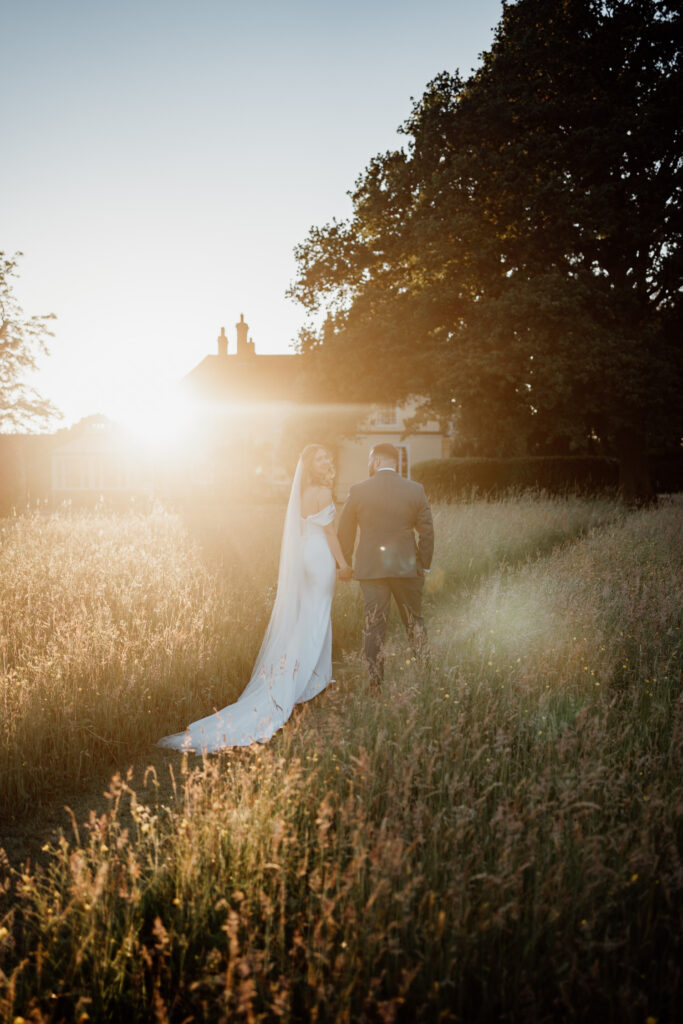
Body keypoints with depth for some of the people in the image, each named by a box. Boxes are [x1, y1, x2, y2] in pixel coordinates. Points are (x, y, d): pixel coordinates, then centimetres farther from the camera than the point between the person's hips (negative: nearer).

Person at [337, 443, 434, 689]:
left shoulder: (358, 491, -4)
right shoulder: (415, 490, -2)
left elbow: (344, 533, 3)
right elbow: (426, 532, 1)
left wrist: (345, 564, 15)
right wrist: (424, 565, 12)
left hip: (370, 568, -1)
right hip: (407, 567, 1)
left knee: (373, 625, 5)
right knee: (414, 620, 15)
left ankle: (375, 682, 5)